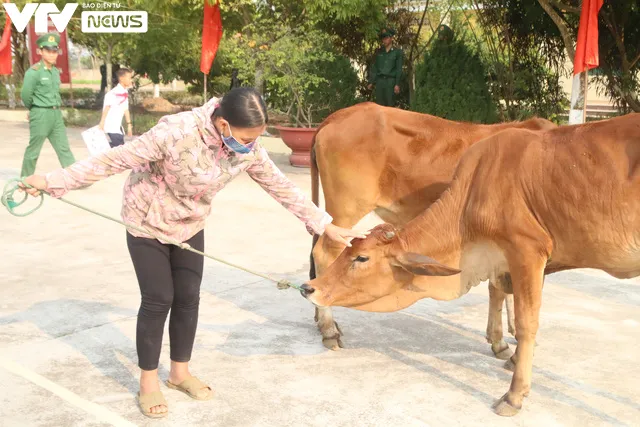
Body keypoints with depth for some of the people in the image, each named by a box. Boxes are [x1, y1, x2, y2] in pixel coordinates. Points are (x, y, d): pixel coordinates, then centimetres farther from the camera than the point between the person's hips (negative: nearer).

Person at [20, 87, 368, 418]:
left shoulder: (248, 148, -18)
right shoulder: (177, 132, -35)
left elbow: (282, 187, -7)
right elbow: (115, 160, -30)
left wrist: (325, 226, -4)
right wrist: (52, 181, -28)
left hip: (190, 226, 5)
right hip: (147, 223, -5)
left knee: (188, 298, 8)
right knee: (158, 300, -2)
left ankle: (180, 372, 28)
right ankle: (148, 382, 16)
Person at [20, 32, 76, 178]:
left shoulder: (56, 71, 11)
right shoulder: (34, 72, -12)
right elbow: (25, 95, -12)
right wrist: (34, 110, 3)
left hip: (56, 114, 6)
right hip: (40, 115, -6)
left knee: (64, 148, 3)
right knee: (33, 150, 5)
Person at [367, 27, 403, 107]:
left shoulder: (397, 52, 2)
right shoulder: (379, 51, 13)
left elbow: (399, 69, -2)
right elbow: (374, 67, 14)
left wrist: (397, 84, -9)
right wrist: (371, 82, 8)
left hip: (390, 81, -3)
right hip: (379, 80, 3)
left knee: (390, 104, -5)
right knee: (379, 104, 1)